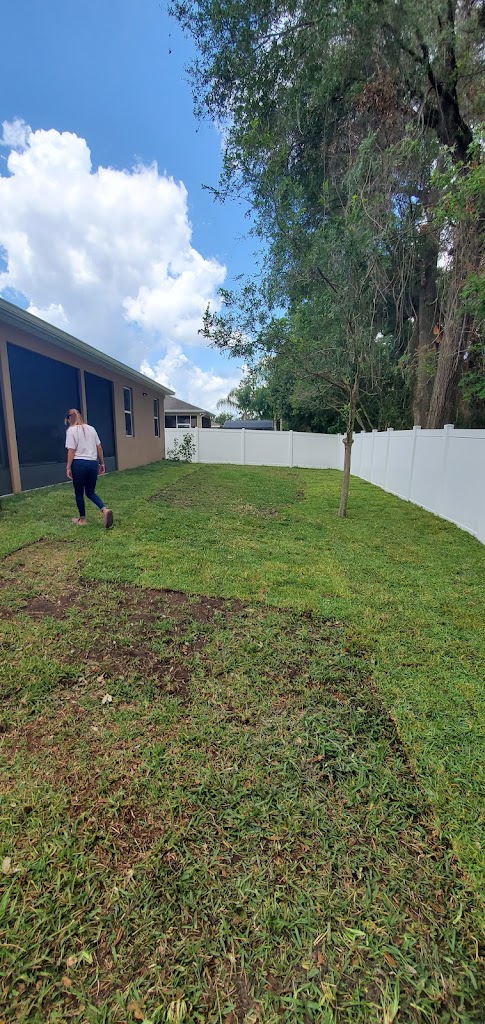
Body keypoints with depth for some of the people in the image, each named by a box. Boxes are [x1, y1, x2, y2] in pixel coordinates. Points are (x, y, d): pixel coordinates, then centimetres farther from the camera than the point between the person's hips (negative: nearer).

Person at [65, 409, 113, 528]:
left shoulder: (71, 430, -4)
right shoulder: (91, 428, 11)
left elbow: (71, 451, -10)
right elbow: (99, 448, 11)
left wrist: (68, 467, -6)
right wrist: (102, 463, 18)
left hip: (79, 463, -5)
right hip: (93, 463, 5)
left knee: (79, 493, 10)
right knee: (90, 492, 13)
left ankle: (82, 519, 18)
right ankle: (105, 510, -13)